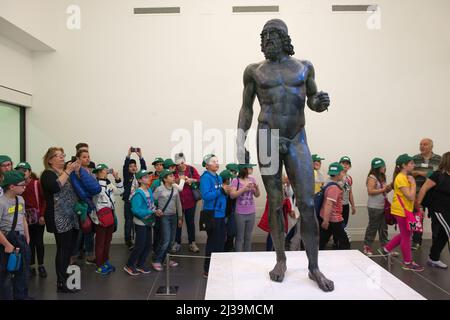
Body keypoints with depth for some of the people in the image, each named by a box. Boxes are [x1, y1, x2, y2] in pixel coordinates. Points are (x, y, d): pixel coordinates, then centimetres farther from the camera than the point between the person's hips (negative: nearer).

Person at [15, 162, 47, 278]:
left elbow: (44, 200, -6)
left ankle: (41, 266, 20)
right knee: (29, 243, 9)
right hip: (25, 219, 2)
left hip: (38, 218, -2)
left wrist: (42, 215, -10)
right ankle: (31, 266, 22)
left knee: (39, 242, 5)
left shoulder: (37, 183, -8)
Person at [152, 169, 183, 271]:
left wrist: (180, 217, 13)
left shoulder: (175, 189, 4)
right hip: (164, 217, -5)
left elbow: (178, 204, 11)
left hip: (173, 216, 6)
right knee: (165, 240, -9)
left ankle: (163, 258, 25)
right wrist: (156, 210, -18)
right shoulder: (159, 189, -10)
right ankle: (156, 261, 7)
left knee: (171, 239, 9)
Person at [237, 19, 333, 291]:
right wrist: (240, 142, -1)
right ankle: (281, 260, 20)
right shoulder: (254, 71, 7)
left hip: (297, 140, 1)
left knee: (308, 204, -3)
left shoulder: (304, 67, 10)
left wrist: (320, 102, -9)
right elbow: (247, 109, 8)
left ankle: (314, 267, 10)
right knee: (275, 204, 4)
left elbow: (311, 100, 16)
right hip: (268, 139, 0)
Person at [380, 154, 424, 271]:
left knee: (405, 234, 19)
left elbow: (411, 197, 16)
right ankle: (408, 263, 15)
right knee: (406, 236, 2)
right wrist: (413, 183, -18)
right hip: (402, 211, -10)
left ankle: (386, 249, 27)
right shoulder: (401, 178, -19)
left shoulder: (405, 177, 11)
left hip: (405, 210, 10)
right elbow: (411, 197, -25)